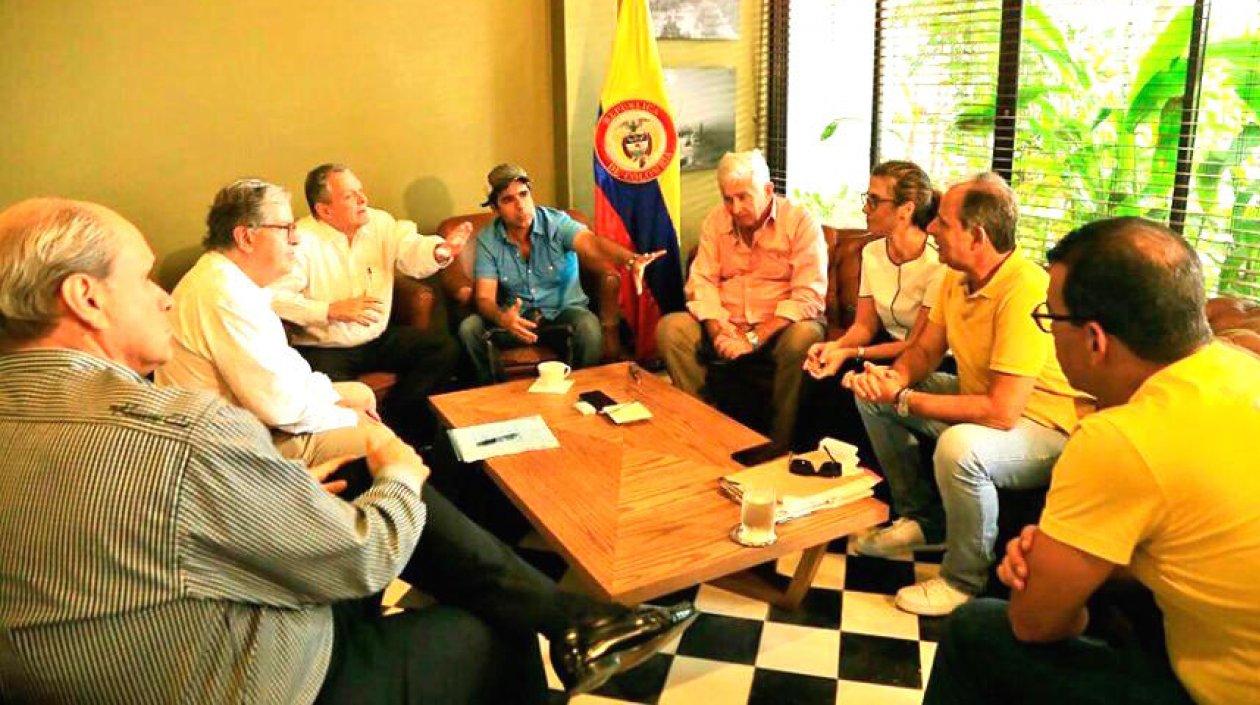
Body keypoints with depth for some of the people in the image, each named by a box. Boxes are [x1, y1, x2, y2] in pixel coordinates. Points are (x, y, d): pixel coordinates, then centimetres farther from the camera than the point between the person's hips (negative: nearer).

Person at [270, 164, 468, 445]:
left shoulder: (380, 222, 4)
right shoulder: (302, 240, -14)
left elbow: (412, 252, -10)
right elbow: (275, 297, -22)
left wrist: (441, 250, -33)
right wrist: (332, 311, -24)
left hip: (379, 338, 6)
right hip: (325, 348, -5)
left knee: (445, 348, -9)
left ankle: (389, 420, -2)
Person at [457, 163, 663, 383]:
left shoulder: (556, 222, -14)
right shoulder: (487, 239, -7)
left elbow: (591, 243, -34)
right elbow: (485, 297, -13)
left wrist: (631, 259, -57)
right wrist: (501, 318, -39)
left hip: (564, 310, -2)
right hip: (518, 316, 2)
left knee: (589, 327, -34)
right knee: (470, 328, -22)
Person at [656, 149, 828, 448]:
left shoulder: (801, 222, -8)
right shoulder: (715, 221, 7)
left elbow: (808, 294, -16)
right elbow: (702, 281, 1)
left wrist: (755, 338, -24)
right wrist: (718, 331, -18)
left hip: (778, 326, -4)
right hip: (726, 323, 4)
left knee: (804, 338, -36)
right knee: (669, 328, -18)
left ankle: (779, 444, -21)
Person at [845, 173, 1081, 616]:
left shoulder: (1025, 292, -31)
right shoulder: (957, 277, -3)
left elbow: (1002, 412, -35)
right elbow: (925, 350, 8)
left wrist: (904, 400, -27)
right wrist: (895, 377, -16)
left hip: (1043, 426, -9)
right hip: (978, 397, 9)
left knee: (959, 447, -39)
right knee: (871, 393, 7)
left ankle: (964, 580, -10)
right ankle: (922, 519, 19)